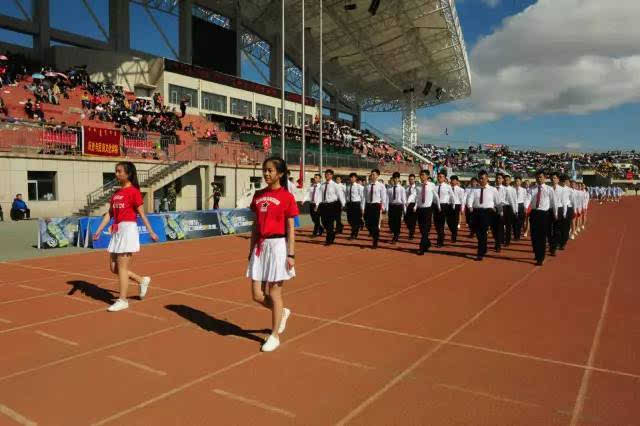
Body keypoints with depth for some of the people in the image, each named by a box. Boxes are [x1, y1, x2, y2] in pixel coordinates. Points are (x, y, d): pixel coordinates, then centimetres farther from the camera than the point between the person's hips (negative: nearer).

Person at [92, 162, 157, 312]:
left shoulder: (134, 191, -9)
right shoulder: (116, 193, 14)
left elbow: (141, 214, -8)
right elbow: (109, 214, 14)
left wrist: (151, 232, -8)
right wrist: (99, 230, 7)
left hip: (128, 229, -8)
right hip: (116, 231, 8)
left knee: (122, 266, -4)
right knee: (114, 267, 10)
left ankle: (122, 301, 6)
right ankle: (142, 280, 26)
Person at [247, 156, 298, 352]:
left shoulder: (286, 197, -6)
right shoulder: (258, 195, 10)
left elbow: (291, 229, -6)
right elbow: (256, 224, 14)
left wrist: (291, 254, -10)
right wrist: (251, 249, 14)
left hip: (277, 245, -6)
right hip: (260, 246, 6)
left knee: (274, 293, 3)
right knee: (257, 295, 7)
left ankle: (275, 336, 20)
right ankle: (282, 312, 36)